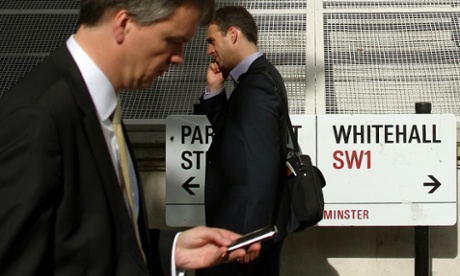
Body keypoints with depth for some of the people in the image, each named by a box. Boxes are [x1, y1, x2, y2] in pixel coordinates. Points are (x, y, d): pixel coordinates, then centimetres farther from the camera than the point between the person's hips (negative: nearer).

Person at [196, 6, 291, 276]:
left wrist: (243, 236, -25)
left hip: (246, 223, -10)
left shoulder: (255, 86, -20)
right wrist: (215, 90, 4)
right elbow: (230, 131, 18)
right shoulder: (261, 75, 11)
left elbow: (259, 167, -26)